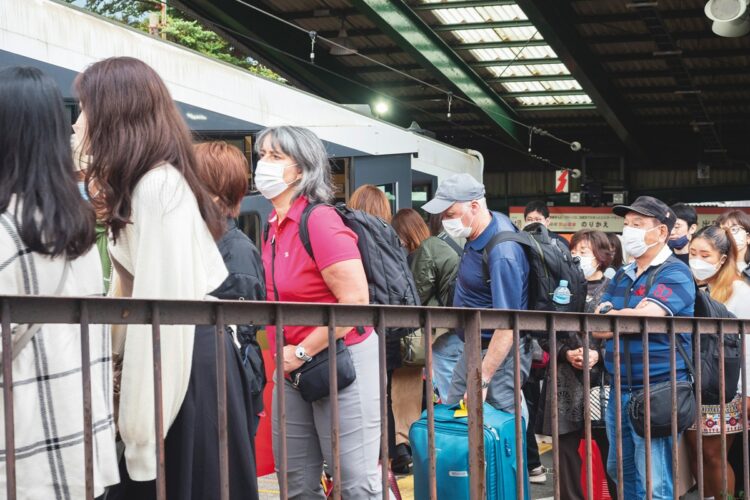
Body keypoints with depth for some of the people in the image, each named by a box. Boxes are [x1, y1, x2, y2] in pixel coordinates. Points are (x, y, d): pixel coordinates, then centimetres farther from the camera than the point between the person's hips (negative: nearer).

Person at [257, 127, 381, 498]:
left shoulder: (320, 220, -16)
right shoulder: (273, 226, 9)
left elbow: (355, 301, -22)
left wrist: (303, 352, -17)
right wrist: (283, 354, 11)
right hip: (294, 367, 8)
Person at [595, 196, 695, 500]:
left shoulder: (675, 273, -8)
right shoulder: (622, 276, 15)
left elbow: (644, 318, -21)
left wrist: (611, 315, -3)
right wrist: (629, 319, -12)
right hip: (620, 391, 8)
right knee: (621, 474, 17)